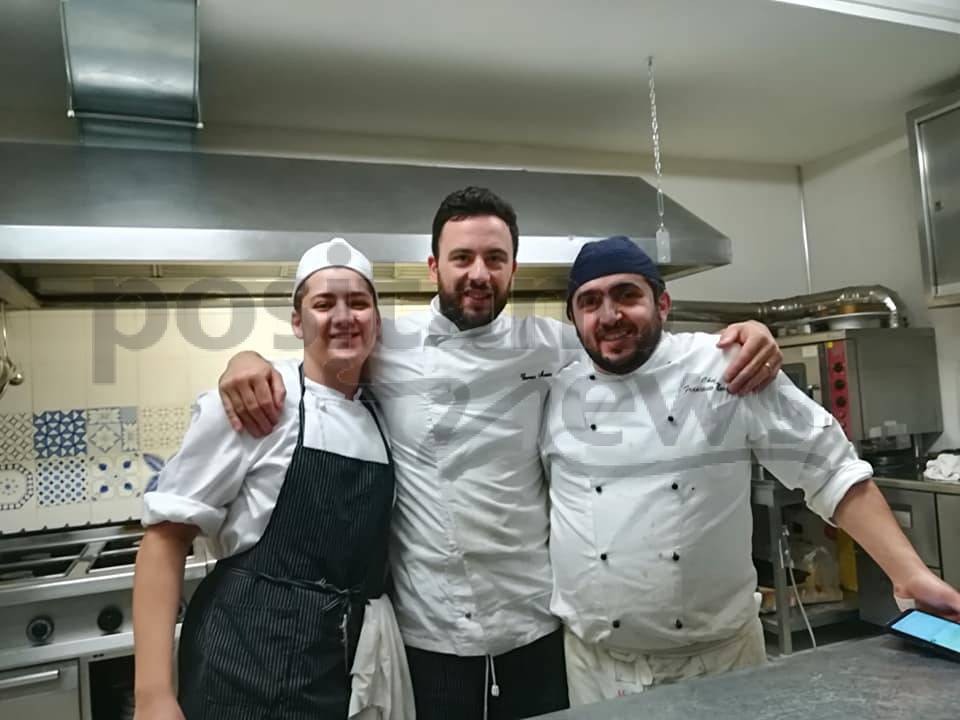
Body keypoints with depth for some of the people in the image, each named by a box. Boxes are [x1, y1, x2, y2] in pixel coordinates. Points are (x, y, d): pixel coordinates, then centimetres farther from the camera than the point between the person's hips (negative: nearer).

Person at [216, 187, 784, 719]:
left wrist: (739, 337, -6)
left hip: (536, 623, 2)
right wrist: (248, 360, -14)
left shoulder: (553, 345, 0)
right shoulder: (387, 346, -5)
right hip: (426, 631, -1)